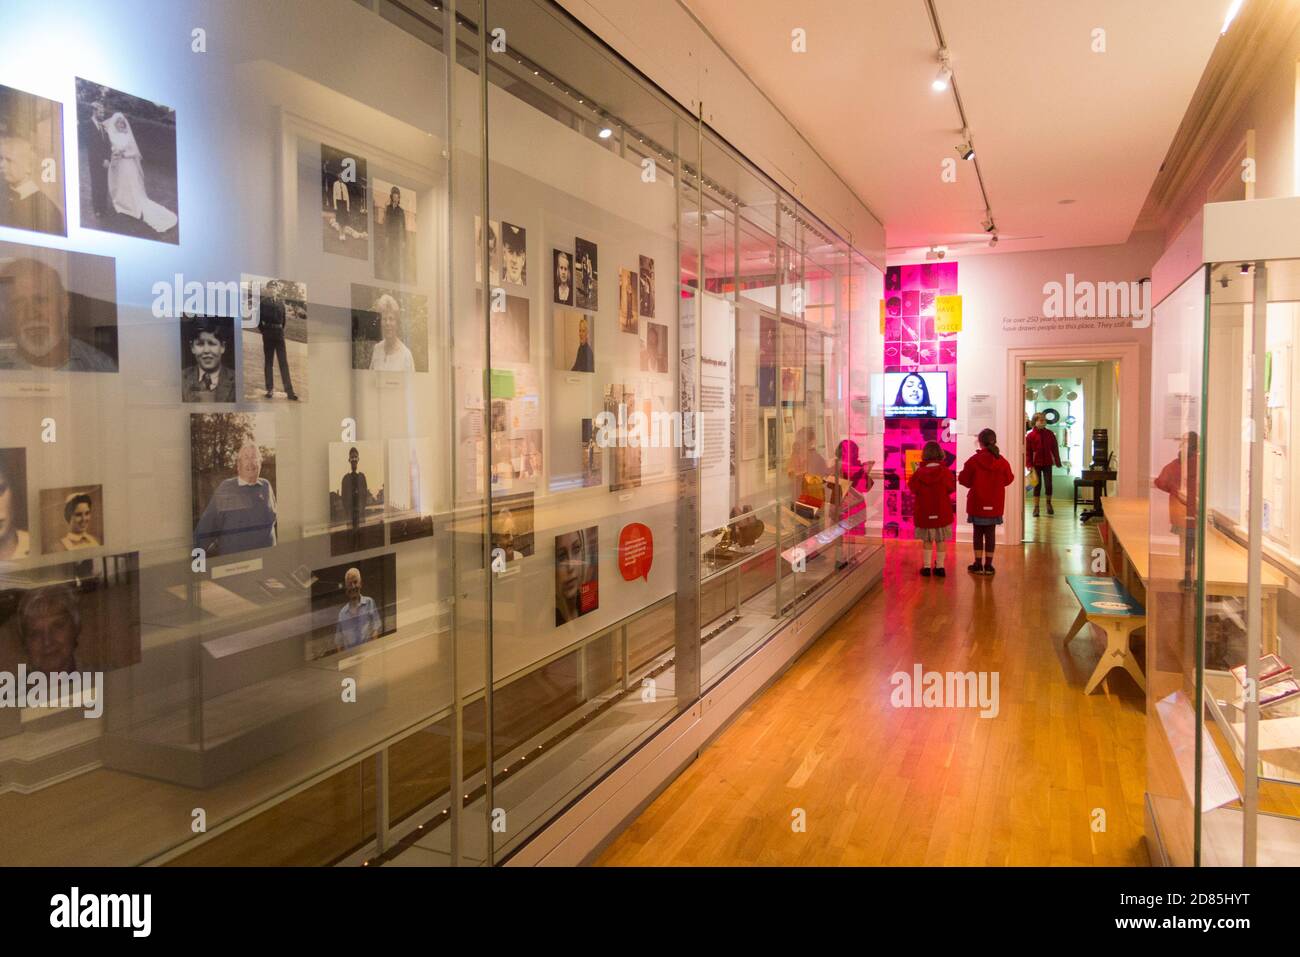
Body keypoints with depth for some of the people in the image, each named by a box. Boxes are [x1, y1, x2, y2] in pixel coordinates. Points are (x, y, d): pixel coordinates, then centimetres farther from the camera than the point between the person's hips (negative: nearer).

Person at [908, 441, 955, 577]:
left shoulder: (919, 472, -12)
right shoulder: (945, 471, -11)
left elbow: (912, 487, -1)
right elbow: (952, 488, -1)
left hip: (924, 512, 0)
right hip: (942, 513, 0)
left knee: (927, 540, 11)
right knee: (941, 540, 10)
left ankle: (926, 567, 13)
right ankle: (940, 567, 13)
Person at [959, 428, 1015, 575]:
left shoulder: (973, 460, -14)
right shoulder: (1002, 461, -6)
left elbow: (963, 479, -7)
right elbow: (1008, 479, 6)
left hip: (977, 503, -2)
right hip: (995, 504, 2)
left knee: (978, 532, 9)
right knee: (991, 533, 8)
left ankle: (978, 564, 11)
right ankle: (988, 565, 11)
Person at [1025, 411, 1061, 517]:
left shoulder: (1050, 434, 3)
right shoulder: (1030, 435, -4)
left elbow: (1055, 448, 6)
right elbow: (1027, 451, -4)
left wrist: (1057, 461, 4)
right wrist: (1029, 465, -9)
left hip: (1047, 463, 2)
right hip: (1036, 464, -1)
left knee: (1048, 484, 1)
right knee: (1037, 485, 2)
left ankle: (1049, 503, 23)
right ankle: (1036, 507, 8)